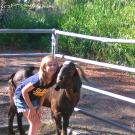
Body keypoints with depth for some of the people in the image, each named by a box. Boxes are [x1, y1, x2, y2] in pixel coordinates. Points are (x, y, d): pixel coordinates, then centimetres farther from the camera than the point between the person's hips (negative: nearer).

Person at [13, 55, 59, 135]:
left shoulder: (52, 80, -15)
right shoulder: (38, 79, -36)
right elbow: (24, 91, -29)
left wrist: (39, 107, -6)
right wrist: (31, 108, -23)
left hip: (34, 98, 7)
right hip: (22, 97, -7)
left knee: (38, 124, 9)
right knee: (34, 123, -10)